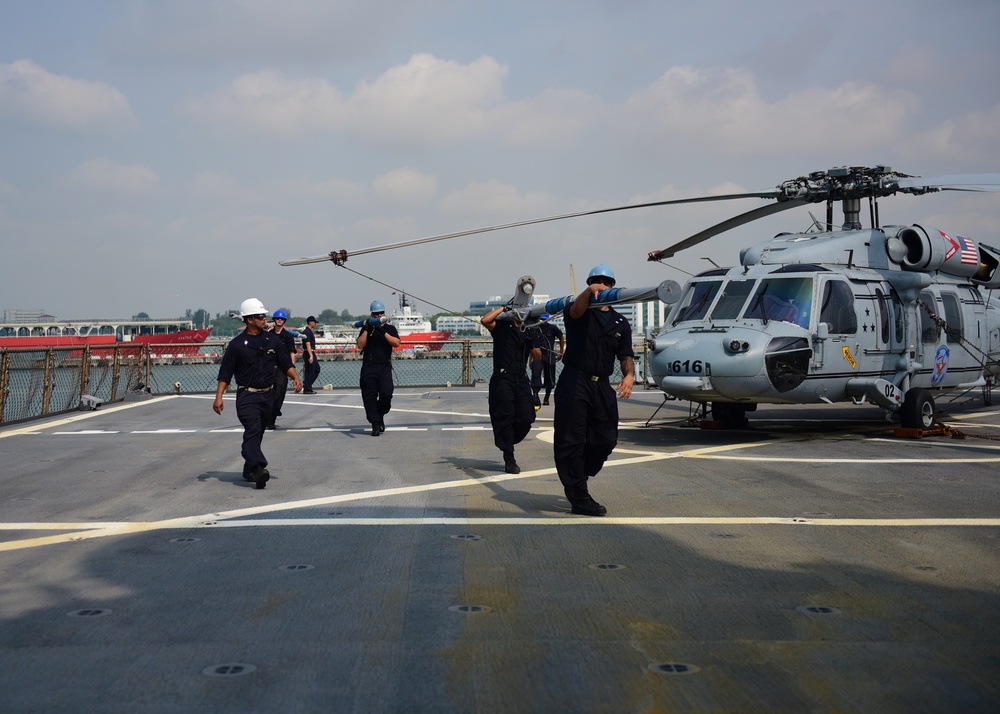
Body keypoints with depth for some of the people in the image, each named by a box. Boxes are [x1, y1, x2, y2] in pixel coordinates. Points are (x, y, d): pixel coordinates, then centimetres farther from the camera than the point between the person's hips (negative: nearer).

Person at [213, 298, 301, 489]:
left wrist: (295, 377, -10)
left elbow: (285, 363, 10)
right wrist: (219, 397, -8)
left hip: (268, 395, 5)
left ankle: (249, 470, 22)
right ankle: (259, 469, -30)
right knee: (253, 431, -18)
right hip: (247, 396, -5)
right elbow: (225, 373, -2)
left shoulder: (272, 340, 8)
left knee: (258, 433, 11)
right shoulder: (237, 344, -4)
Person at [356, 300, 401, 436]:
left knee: (386, 394, -14)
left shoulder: (390, 328, 14)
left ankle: (380, 416, 12)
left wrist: (383, 332, -11)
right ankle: (375, 424, 3)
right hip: (368, 367, 1)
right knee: (369, 397, -3)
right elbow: (360, 345, 0)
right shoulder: (366, 329, 15)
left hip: (384, 367, -1)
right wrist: (366, 329, -5)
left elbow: (397, 343, -4)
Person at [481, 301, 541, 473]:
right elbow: (485, 320, -15)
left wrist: (533, 342, 1)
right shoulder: (501, 327, 5)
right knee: (506, 418, -7)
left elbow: (538, 357, 20)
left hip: (521, 380, 5)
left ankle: (506, 443, 23)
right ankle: (509, 460, -2)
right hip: (502, 379, -5)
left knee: (526, 418, -3)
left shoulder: (526, 333, 19)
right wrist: (503, 308, -5)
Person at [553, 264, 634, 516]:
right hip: (574, 383, -5)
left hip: (602, 386, 5)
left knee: (606, 439, 4)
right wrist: (589, 292, -42)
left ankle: (575, 481, 26)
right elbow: (575, 311, -21)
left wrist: (629, 374, -12)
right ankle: (579, 497, 0)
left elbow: (626, 356, 10)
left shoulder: (621, 323, 17)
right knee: (571, 440, -6)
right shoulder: (581, 312, 4)